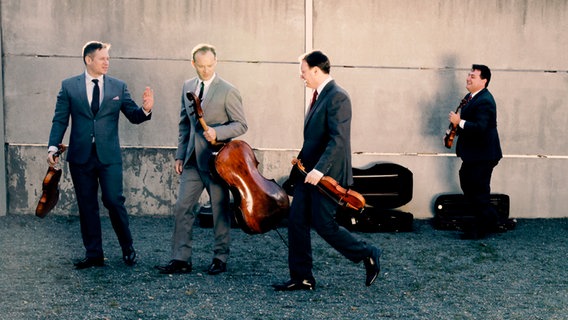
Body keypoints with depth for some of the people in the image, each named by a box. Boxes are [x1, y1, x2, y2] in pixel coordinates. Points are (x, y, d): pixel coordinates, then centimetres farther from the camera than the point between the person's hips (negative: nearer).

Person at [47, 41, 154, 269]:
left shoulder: (118, 87, 6)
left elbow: (134, 117, 7)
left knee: (114, 201, -6)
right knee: (87, 206, 7)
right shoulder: (69, 86, 4)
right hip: (80, 156, 1)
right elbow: (60, 120, 3)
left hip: (109, 156, -1)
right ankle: (93, 255, 17)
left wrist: (145, 110, -15)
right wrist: (53, 147, -9)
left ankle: (127, 248, 15)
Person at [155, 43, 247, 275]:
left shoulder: (228, 91, -8)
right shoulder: (188, 86, 10)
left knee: (220, 210, 5)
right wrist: (180, 154, 13)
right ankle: (181, 259, 6)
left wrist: (217, 132, -23)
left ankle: (220, 258, 17)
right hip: (192, 159, 5)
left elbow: (241, 124, -7)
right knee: (182, 208, 1)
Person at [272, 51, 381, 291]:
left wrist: (319, 170, -30)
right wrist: (302, 159, 14)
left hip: (327, 175, -9)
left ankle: (368, 255, 15)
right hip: (309, 172, 9)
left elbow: (338, 140, -24)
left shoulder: (337, 97, -16)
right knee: (296, 222, 5)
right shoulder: (319, 95, 14)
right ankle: (301, 278, 13)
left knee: (323, 224, -4)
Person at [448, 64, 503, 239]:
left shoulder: (485, 101, -21)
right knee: (466, 185, 16)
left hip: (483, 155, -10)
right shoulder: (470, 97, 11)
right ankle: (490, 219, 29)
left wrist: (459, 122, -25)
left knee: (479, 191, 0)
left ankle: (481, 228, 15)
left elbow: (480, 127, -30)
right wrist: (454, 131, 7)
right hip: (472, 154, 10)